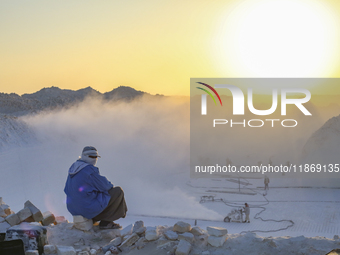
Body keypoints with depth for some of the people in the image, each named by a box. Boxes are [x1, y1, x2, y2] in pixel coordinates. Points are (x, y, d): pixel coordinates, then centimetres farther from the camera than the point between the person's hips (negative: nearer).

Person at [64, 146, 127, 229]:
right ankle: (105, 222, 10)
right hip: (89, 208, -9)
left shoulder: (74, 167, 8)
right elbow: (104, 185, -11)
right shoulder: (90, 169, -18)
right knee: (118, 191, 3)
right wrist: (111, 186, 13)